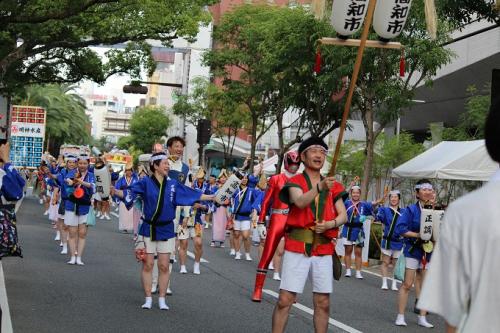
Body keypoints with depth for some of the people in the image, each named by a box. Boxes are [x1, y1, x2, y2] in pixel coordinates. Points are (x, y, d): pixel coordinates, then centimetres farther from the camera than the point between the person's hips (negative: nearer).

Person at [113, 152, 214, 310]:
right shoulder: (145, 183, -5)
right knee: (148, 265, 2)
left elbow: (193, 194, 7)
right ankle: (148, 299, 13)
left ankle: (162, 299, 14)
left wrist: (212, 197, 5)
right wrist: (115, 192, -33)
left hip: (166, 230, 2)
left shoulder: (173, 184, 4)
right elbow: (128, 193, -15)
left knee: (164, 266, 3)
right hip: (148, 229, -2)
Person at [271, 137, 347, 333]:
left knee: (323, 303, 7)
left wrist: (331, 224, -15)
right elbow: (300, 202, -21)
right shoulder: (294, 182, 0)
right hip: (297, 248, -3)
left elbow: (343, 215, 7)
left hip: (323, 250, 4)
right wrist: (320, 187, -38)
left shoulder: (332, 186, 12)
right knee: (285, 300, -5)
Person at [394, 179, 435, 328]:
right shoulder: (411, 210, -8)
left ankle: (422, 318, 16)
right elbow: (400, 228, -15)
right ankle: (400, 316, 6)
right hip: (413, 250, -4)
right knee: (407, 284, -2)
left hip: (429, 252, 4)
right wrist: (418, 235, -21)